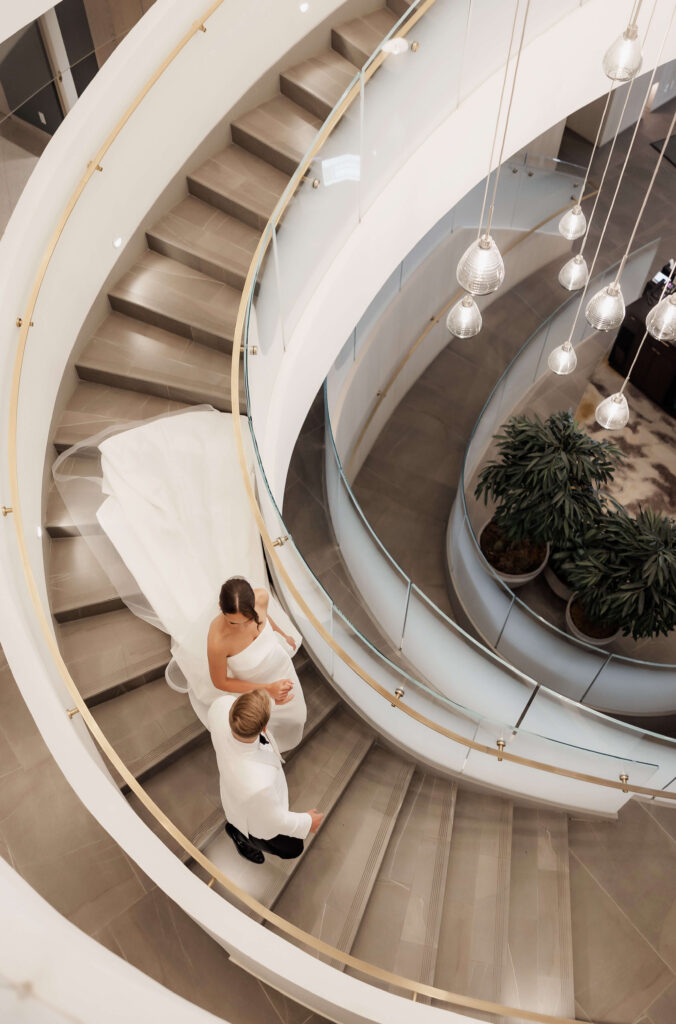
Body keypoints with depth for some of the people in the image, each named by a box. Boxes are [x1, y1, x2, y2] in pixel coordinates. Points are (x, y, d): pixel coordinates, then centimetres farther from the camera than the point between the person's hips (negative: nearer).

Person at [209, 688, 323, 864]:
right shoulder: (258, 785, -49)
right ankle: (241, 835, 43)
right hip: (256, 817, -4)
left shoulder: (220, 708, -40)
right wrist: (307, 822, -7)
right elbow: (274, 819, -26)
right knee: (293, 848, 26)